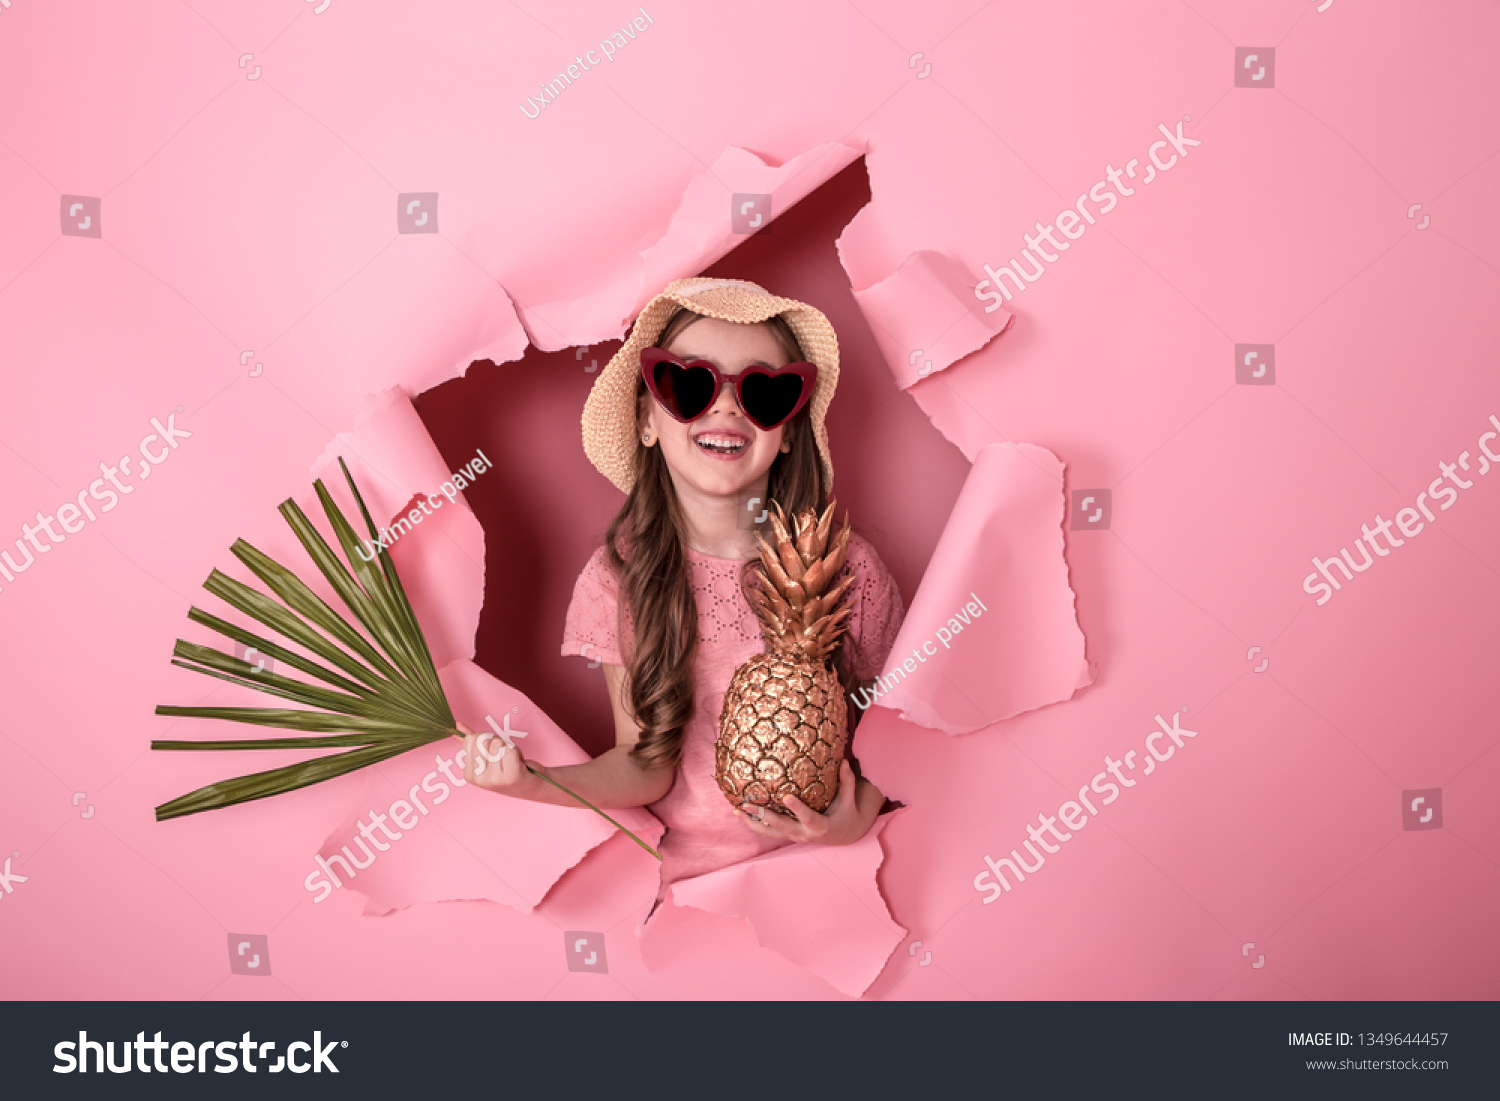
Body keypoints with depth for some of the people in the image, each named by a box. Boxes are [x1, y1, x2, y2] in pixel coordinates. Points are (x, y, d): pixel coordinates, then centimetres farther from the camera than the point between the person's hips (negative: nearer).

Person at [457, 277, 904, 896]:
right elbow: (648, 764, -4)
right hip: (687, 869, 0)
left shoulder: (848, 570, -9)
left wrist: (859, 819, -16)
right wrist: (530, 784, -21)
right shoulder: (617, 577, -6)